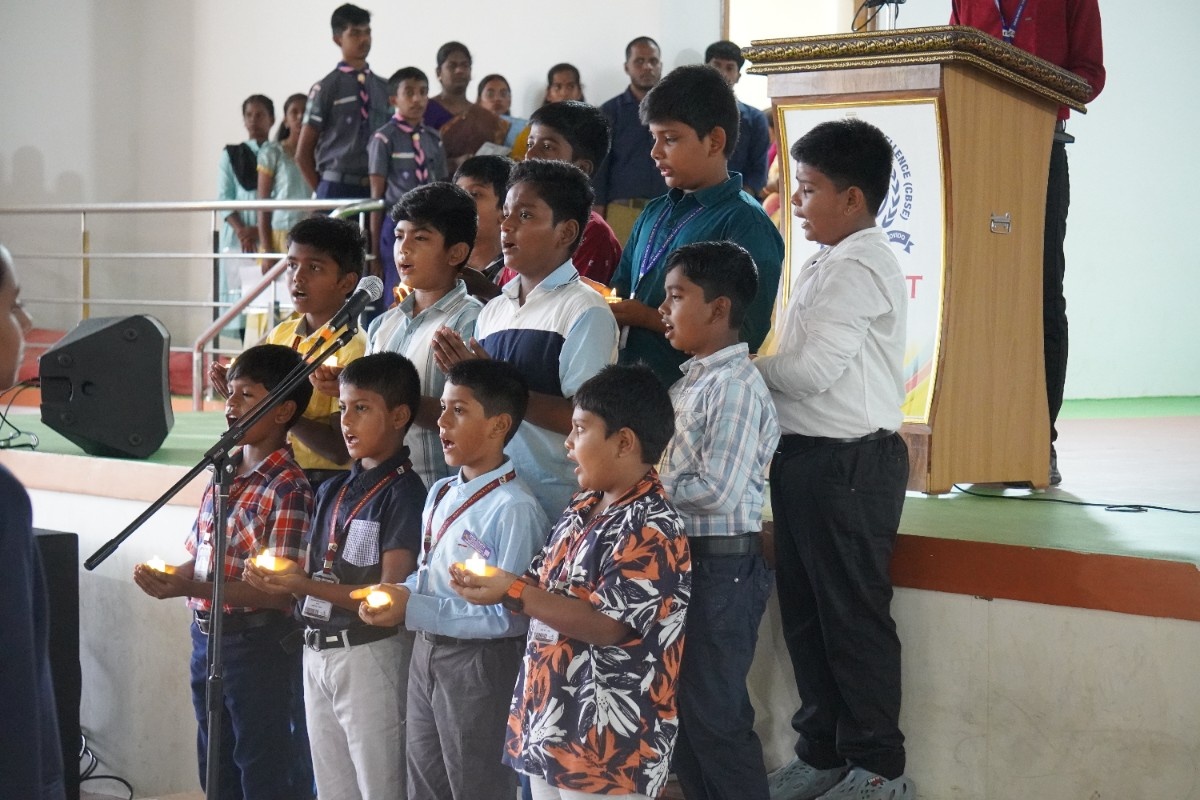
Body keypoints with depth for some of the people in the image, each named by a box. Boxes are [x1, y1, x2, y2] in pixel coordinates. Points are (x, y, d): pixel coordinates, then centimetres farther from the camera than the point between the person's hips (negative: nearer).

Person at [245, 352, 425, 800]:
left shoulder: (403, 492, -11)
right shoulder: (333, 490, 12)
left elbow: (391, 594, -17)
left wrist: (307, 586, -23)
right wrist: (275, 580, -6)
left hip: (369, 654, -8)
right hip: (317, 651, 8)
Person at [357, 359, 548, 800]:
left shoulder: (514, 508, -20)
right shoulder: (441, 494, 9)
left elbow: (506, 615, -23)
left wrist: (413, 610, -22)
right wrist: (398, 596, -4)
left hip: (479, 663, -9)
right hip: (427, 652, 9)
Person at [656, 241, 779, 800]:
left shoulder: (736, 387, -17)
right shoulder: (692, 381, 12)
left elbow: (716, 492, -24)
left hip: (721, 564, -10)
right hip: (682, 556, 10)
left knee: (714, 714, -2)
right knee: (681, 707, 17)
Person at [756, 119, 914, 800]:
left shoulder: (862, 267, -15)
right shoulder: (824, 266, 15)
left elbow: (811, 369, -20)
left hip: (850, 462, -10)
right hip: (806, 456, 10)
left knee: (853, 616, -2)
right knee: (805, 611, 15)